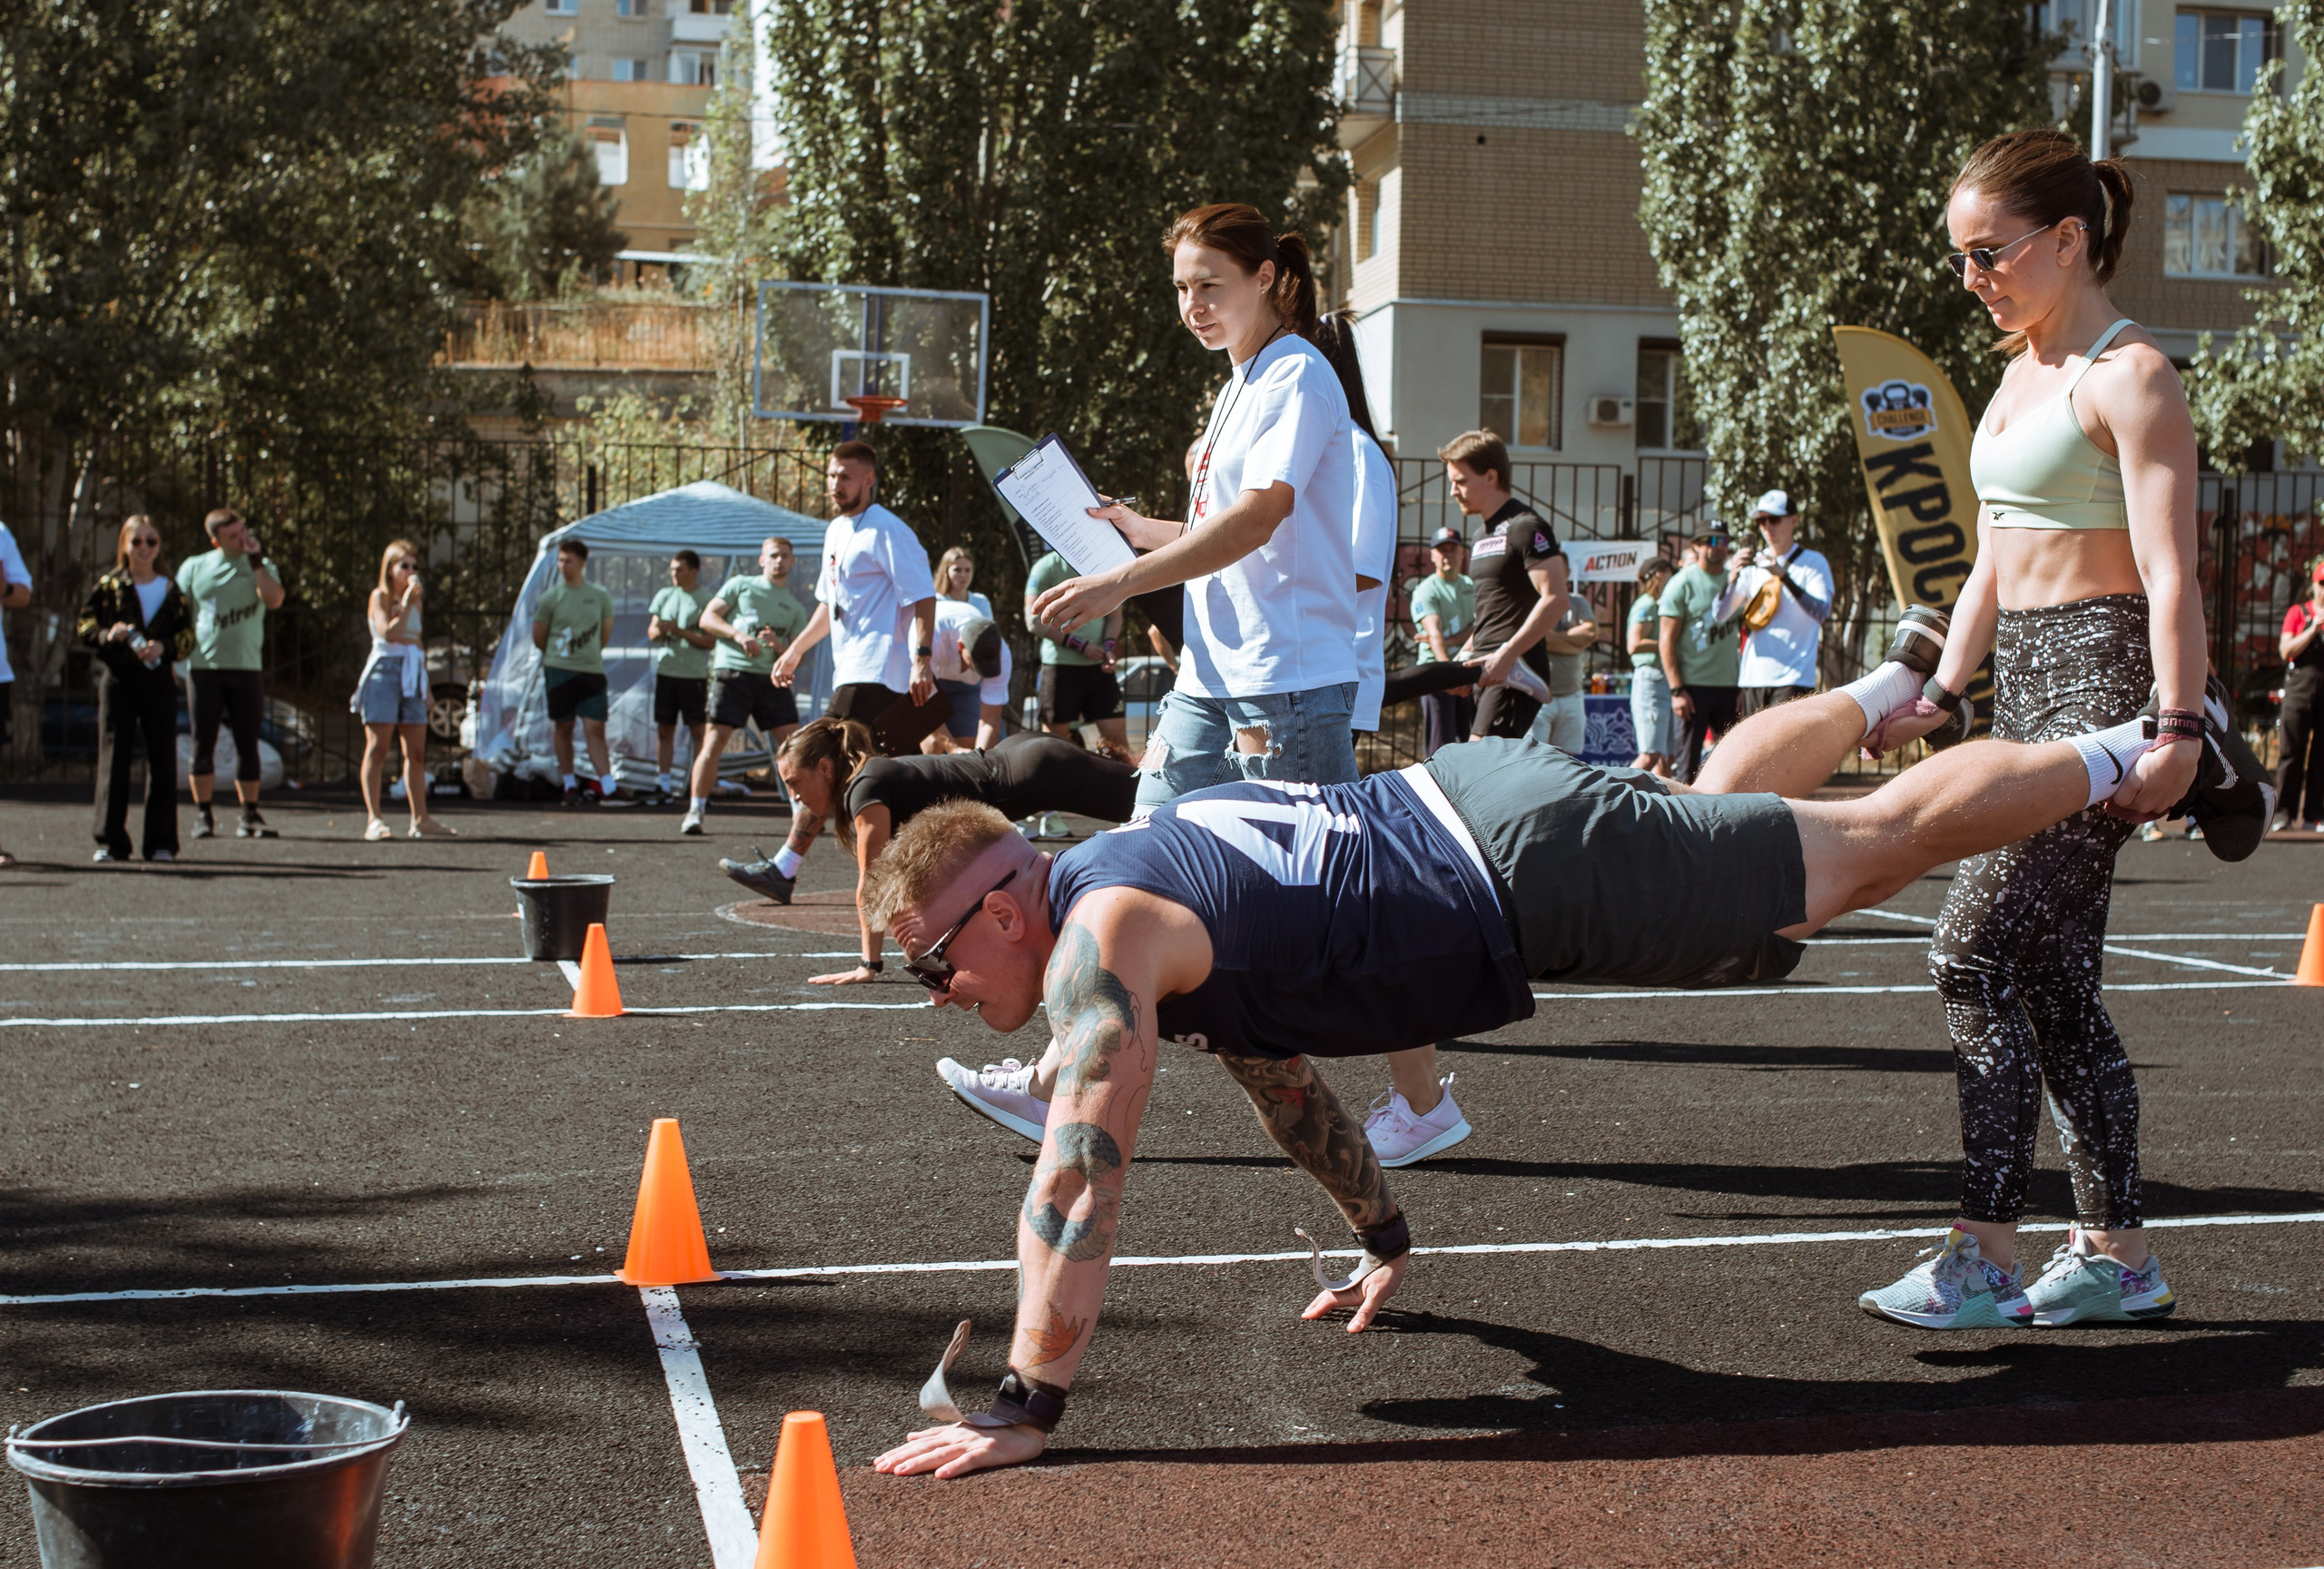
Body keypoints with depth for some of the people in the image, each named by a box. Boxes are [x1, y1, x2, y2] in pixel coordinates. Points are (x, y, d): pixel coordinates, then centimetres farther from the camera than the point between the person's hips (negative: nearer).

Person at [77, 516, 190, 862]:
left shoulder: (171, 591, 12)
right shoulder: (108, 586, 7)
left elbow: (187, 637, 9)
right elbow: (83, 628, 6)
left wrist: (163, 647, -11)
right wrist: (107, 635, -14)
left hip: (159, 680, 1)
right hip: (118, 678, -1)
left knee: (162, 761, -1)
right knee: (113, 758, -3)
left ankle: (161, 842, 5)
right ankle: (110, 840, 1)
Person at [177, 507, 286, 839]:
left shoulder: (259, 566, 8)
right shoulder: (194, 567, 8)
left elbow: (274, 600, -11)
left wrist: (255, 559, -10)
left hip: (246, 667, 1)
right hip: (203, 665, -1)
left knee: (248, 744, 2)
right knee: (203, 742, 0)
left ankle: (250, 816, 7)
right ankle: (203, 815, 7)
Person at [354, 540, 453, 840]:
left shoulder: (415, 600, 17)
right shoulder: (380, 596, -1)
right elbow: (388, 632, -17)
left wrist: (426, 685, 16)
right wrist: (407, 602, -14)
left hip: (412, 674, 6)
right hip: (385, 671, -6)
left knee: (416, 751, 5)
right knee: (377, 748, -6)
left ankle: (420, 819, 8)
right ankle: (374, 819, -8)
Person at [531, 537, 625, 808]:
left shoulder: (600, 596, 5)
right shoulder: (551, 597, 0)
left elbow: (606, 630, 18)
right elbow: (538, 638, 9)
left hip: (592, 671, 1)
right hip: (559, 671, -1)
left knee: (595, 729, -4)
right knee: (564, 728, 4)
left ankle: (608, 788, -7)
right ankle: (570, 786, 13)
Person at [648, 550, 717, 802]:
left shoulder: (707, 600, -3)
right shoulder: (664, 595, 12)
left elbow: (710, 642, -9)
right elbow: (651, 634, 14)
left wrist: (678, 630, -16)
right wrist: (659, 629, -9)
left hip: (695, 674, -4)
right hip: (666, 671, 4)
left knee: (698, 730, -4)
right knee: (664, 729, 4)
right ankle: (663, 782, 9)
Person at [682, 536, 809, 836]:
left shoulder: (796, 608, 19)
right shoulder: (741, 585, 10)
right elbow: (707, 619, 3)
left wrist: (778, 646, -9)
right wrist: (738, 635, -13)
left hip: (772, 679, 3)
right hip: (732, 672, -3)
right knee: (715, 741, -10)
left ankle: (803, 814, 3)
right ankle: (695, 812, -5)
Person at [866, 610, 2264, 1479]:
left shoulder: (1104, 939, -20)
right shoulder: (1124, 888, 8)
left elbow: (1080, 1178, -30)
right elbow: (1278, 1070, 20)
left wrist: (1027, 1409, -28)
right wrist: (1386, 1240, 27)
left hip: (1539, 869, -8)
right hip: (1471, 797, 8)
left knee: (1878, 842, 6)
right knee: (1713, 798, 35)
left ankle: (2138, 754, 20)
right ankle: (1896, 681, 56)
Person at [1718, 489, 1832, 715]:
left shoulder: (1813, 562, 2)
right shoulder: (1753, 565, 13)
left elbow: (1821, 610, -15)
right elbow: (1720, 615, 5)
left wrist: (1783, 576, -26)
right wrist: (1732, 578, -14)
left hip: (1793, 679, -5)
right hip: (1752, 677, 5)